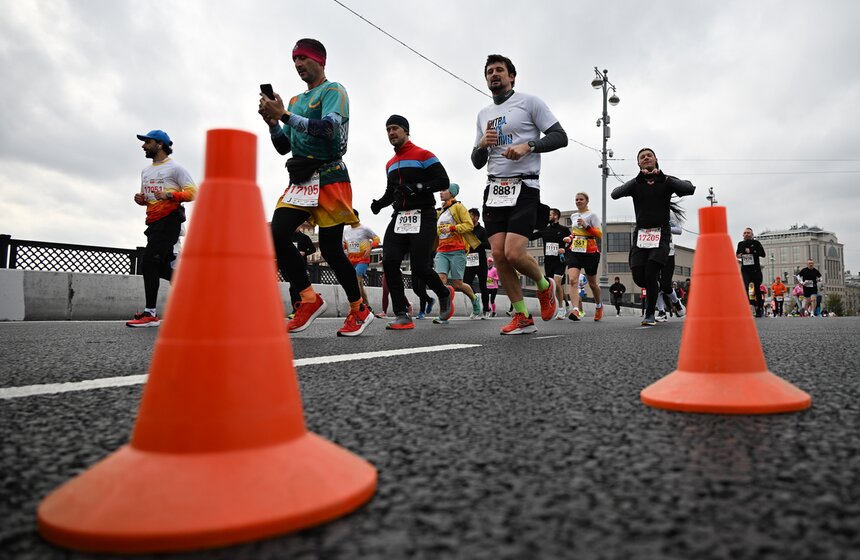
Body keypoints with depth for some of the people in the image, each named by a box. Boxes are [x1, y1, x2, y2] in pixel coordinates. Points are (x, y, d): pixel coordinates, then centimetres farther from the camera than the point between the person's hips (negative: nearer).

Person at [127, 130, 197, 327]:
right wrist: (140, 199, 5)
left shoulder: (175, 168, -3)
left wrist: (170, 194, -22)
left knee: (149, 263, -16)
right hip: (153, 222, 9)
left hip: (169, 220, -9)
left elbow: (192, 193, -10)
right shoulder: (145, 171, 21)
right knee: (162, 267, 8)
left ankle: (150, 314, -14)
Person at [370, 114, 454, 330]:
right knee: (389, 261, -12)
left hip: (422, 216, -6)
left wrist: (415, 188, -20)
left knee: (419, 267, -12)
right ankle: (402, 315, -8)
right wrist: (380, 203, 12)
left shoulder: (423, 155, -1)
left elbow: (443, 181, -9)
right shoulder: (390, 164, 22)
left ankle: (445, 294, 20)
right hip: (399, 217, 7)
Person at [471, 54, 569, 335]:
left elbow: (560, 137, -3)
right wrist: (482, 144, 0)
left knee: (513, 253, -18)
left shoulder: (529, 102, 2)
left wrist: (528, 146, -17)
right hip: (494, 190, 6)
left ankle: (544, 285, 14)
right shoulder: (483, 114, 19)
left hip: (523, 188, -5)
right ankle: (523, 317, 5)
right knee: (498, 254, -5)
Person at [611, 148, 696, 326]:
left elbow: (690, 189, -11)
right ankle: (658, 286, 29)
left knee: (650, 274, -17)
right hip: (641, 235, 2)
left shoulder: (667, 181, 7)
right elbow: (615, 194, -11)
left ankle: (650, 315, -2)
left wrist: (664, 178, -18)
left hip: (661, 235, -2)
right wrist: (638, 179, -20)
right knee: (639, 277, -6)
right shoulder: (635, 184, 9)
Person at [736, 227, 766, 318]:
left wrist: (752, 251, -20)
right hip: (745, 270, 2)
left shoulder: (755, 243, -1)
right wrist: (738, 255, 4)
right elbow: (738, 253, 27)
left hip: (755, 270, -1)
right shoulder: (740, 244, 9)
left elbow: (763, 254, -10)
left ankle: (759, 309, 23)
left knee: (757, 290, 8)